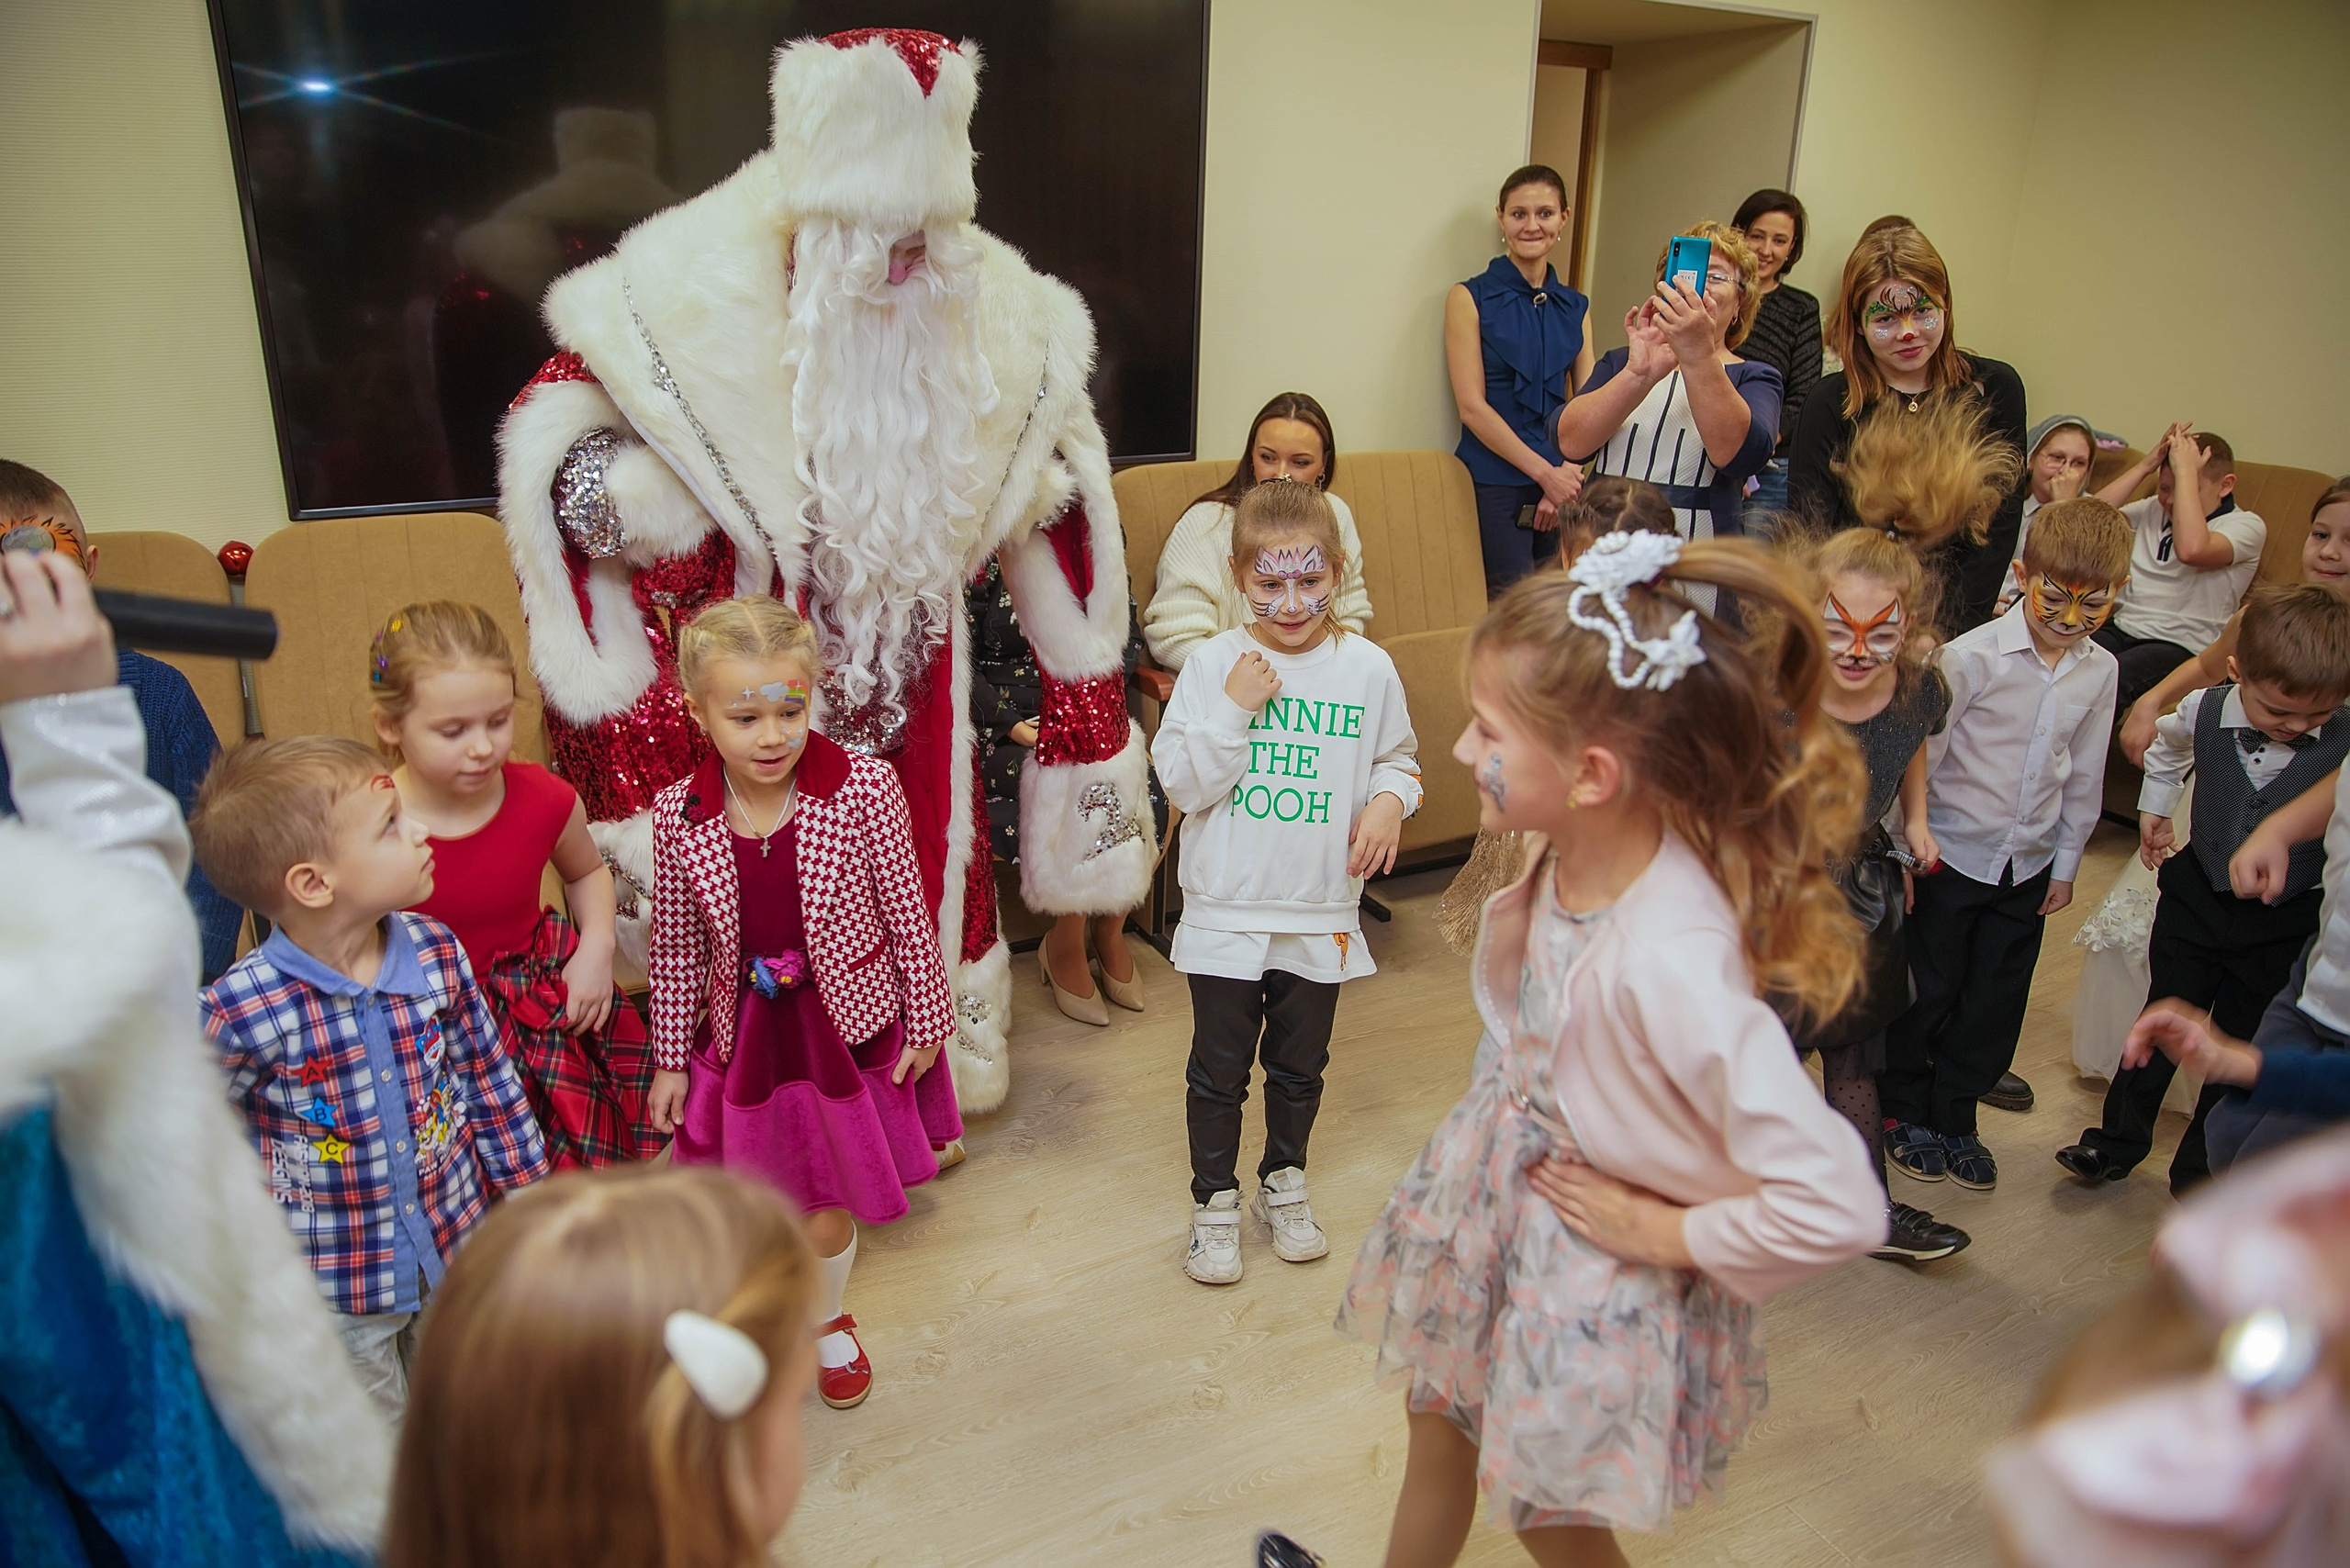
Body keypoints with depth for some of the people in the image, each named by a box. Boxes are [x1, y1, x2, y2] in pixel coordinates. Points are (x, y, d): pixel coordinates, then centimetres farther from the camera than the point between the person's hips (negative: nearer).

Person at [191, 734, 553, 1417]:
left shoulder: (437, 953, -13)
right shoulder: (240, 1012, -25)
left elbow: (490, 1081, 0)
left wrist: (527, 1192, 6)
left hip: (457, 1244, 4)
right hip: (332, 1287, -3)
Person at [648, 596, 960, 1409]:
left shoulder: (864, 788, -19)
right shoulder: (679, 815, -12)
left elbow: (906, 914, -9)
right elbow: (674, 948, 0)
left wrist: (926, 1022, -2)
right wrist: (669, 1060, 7)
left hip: (849, 1030, -1)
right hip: (744, 1037, 2)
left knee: (827, 1216, 13)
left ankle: (827, 1322, 47)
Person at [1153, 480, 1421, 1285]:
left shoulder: (1368, 668, -4)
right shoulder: (1214, 663, -9)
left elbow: (1398, 757, 10)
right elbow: (1183, 783, -11)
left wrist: (1390, 801, -10)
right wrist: (1234, 708, -22)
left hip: (1321, 915, 2)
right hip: (1226, 910, -2)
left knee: (1299, 1065, 19)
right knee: (1218, 1068, 11)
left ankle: (1284, 1182, 42)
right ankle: (1215, 1202, 31)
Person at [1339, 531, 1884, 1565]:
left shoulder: (1669, 961, -38)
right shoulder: (1563, 855, -16)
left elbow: (1838, 1210, -36)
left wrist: (1667, 1232, -22)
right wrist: (1493, 1127, 2)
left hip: (1597, 1266, -7)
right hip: (1500, 1189, 7)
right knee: (1439, 1420, 29)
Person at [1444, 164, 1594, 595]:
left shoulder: (1575, 307, 14)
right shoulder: (1470, 298, 0)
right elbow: (1472, 407, -8)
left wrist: (1570, 477, -7)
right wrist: (1546, 474, -13)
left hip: (1562, 484, 5)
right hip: (1495, 484, -4)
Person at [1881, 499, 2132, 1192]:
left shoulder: (2099, 671, -1)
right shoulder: (1971, 656, -18)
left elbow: (2084, 775, 8)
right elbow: (1919, 753, -13)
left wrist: (2066, 864, 11)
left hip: (2028, 866, 5)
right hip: (1951, 854, -5)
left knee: (1995, 1005, 13)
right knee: (1926, 992, 8)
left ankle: (1953, 1119, 31)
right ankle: (1904, 1111, 29)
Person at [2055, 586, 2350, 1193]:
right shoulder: (2204, 712, -12)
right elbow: (2166, 747, 13)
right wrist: (2155, 808, 12)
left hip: (2286, 922, -2)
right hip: (2198, 894, 2)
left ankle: (2200, 1166, 31)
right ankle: (2117, 1142, 30)